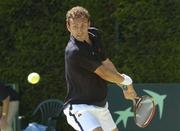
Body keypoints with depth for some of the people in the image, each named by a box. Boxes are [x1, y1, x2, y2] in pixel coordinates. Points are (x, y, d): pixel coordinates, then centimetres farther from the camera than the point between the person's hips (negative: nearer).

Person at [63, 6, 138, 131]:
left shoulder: (95, 35, 1)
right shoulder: (74, 51, -27)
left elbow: (106, 62, 14)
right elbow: (104, 74, -19)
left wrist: (126, 88, 12)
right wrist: (127, 81, -4)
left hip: (100, 106, 9)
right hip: (80, 107, -9)